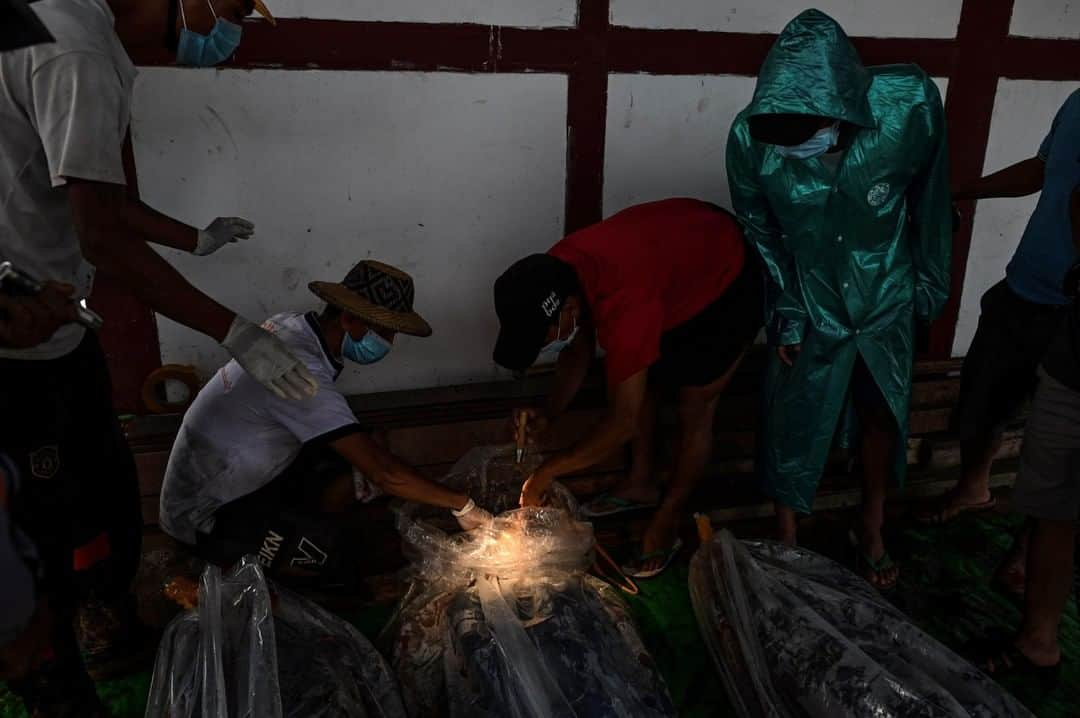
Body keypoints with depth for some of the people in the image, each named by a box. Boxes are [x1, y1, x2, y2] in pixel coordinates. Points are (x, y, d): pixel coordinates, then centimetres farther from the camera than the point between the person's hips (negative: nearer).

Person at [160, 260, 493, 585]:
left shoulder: (290, 324, -6)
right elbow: (383, 472, -33)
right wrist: (462, 505, -23)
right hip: (206, 518, -9)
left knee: (349, 468, -1)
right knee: (343, 548, -24)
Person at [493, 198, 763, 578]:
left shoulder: (624, 305, -42)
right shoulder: (556, 273, -19)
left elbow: (623, 422, -33)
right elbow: (579, 351, -1)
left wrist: (548, 470, -24)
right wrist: (548, 414, -15)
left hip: (727, 281, -7)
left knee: (694, 411, -1)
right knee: (637, 385, 12)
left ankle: (667, 524, 16)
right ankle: (641, 484, 33)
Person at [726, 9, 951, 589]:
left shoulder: (911, 103, -25)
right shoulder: (751, 137, -25)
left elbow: (930, 197, -6)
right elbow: (760, 233, -7)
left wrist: (929, 283, 3)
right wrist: (785, 312, -4)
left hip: (885, 298, 1)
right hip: (810, 306, -1)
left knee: (882, 414, 16)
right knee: (792, 427, 7)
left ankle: (871, 531, 41)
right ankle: (785, 543, 30)